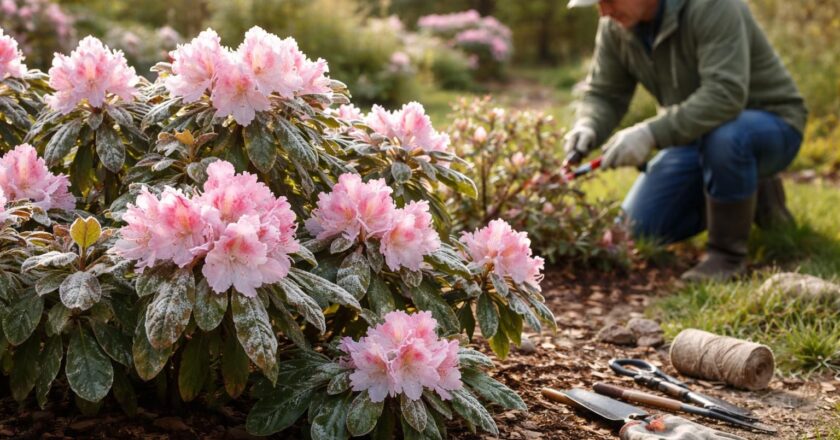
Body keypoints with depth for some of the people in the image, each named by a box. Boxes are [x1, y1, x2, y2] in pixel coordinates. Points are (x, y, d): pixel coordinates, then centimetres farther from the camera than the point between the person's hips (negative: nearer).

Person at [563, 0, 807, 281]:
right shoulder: (615, 25, -8)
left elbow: (725, 94, -39)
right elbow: (604, 95, 0)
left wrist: (650, 134, -45)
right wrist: (587, 128, -23)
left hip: (769, 128, -7)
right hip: (696, 134, 7)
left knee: (722, 136, -41)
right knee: (640, 227, -2)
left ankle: (728, 251, -17)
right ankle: (753, 196, 16)